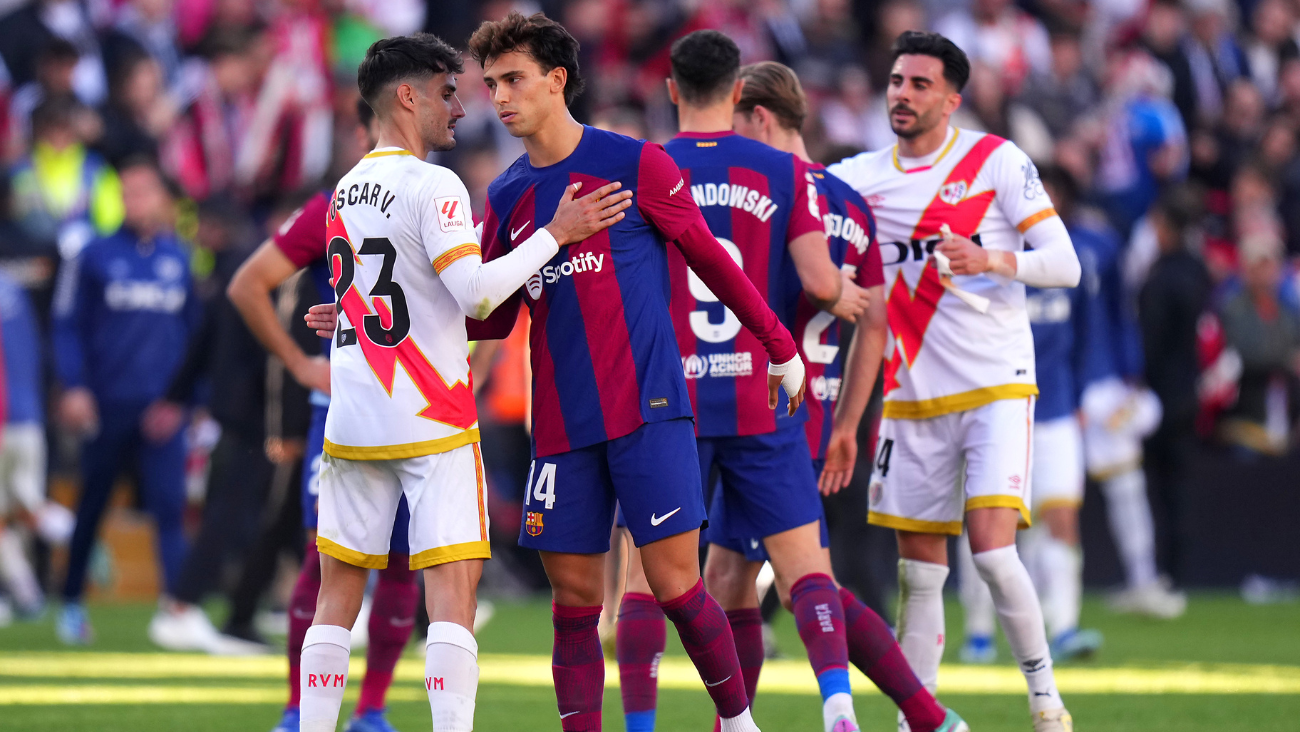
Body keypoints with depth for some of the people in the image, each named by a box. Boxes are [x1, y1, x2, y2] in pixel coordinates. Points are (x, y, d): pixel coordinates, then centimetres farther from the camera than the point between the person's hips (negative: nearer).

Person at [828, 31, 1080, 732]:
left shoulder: (998, 161, -3)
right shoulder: (860, 177, 6)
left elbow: (1064, 264, -6)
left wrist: (992, 260, -24)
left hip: (997, 387, -4)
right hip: (913, 398, 4)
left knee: (993, 552, -17)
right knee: (919, 573, 3)